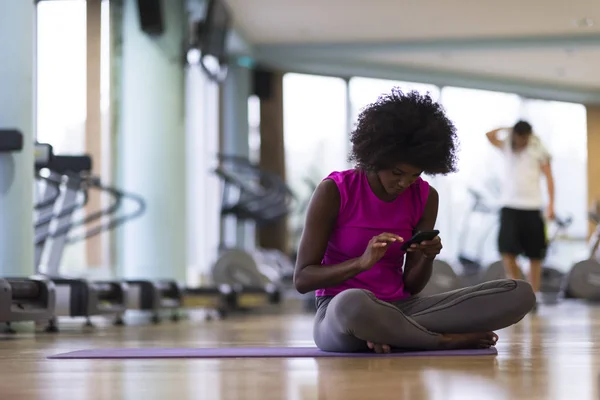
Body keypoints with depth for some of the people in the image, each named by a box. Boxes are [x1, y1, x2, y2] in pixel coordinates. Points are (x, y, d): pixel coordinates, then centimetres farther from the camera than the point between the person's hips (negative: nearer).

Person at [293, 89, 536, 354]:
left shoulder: (425, 198, 4)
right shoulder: (334, 191, -9)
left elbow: (411, 286, 7)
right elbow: (302, 279, -9)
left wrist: (427, 258, -15)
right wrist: (363, 262, -25)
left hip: (398, 308, 5)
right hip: (338, 311, -5)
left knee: (519, 294, -11)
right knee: (353, 303, -46)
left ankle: (389, 333, -19)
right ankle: (445, 340, -19)